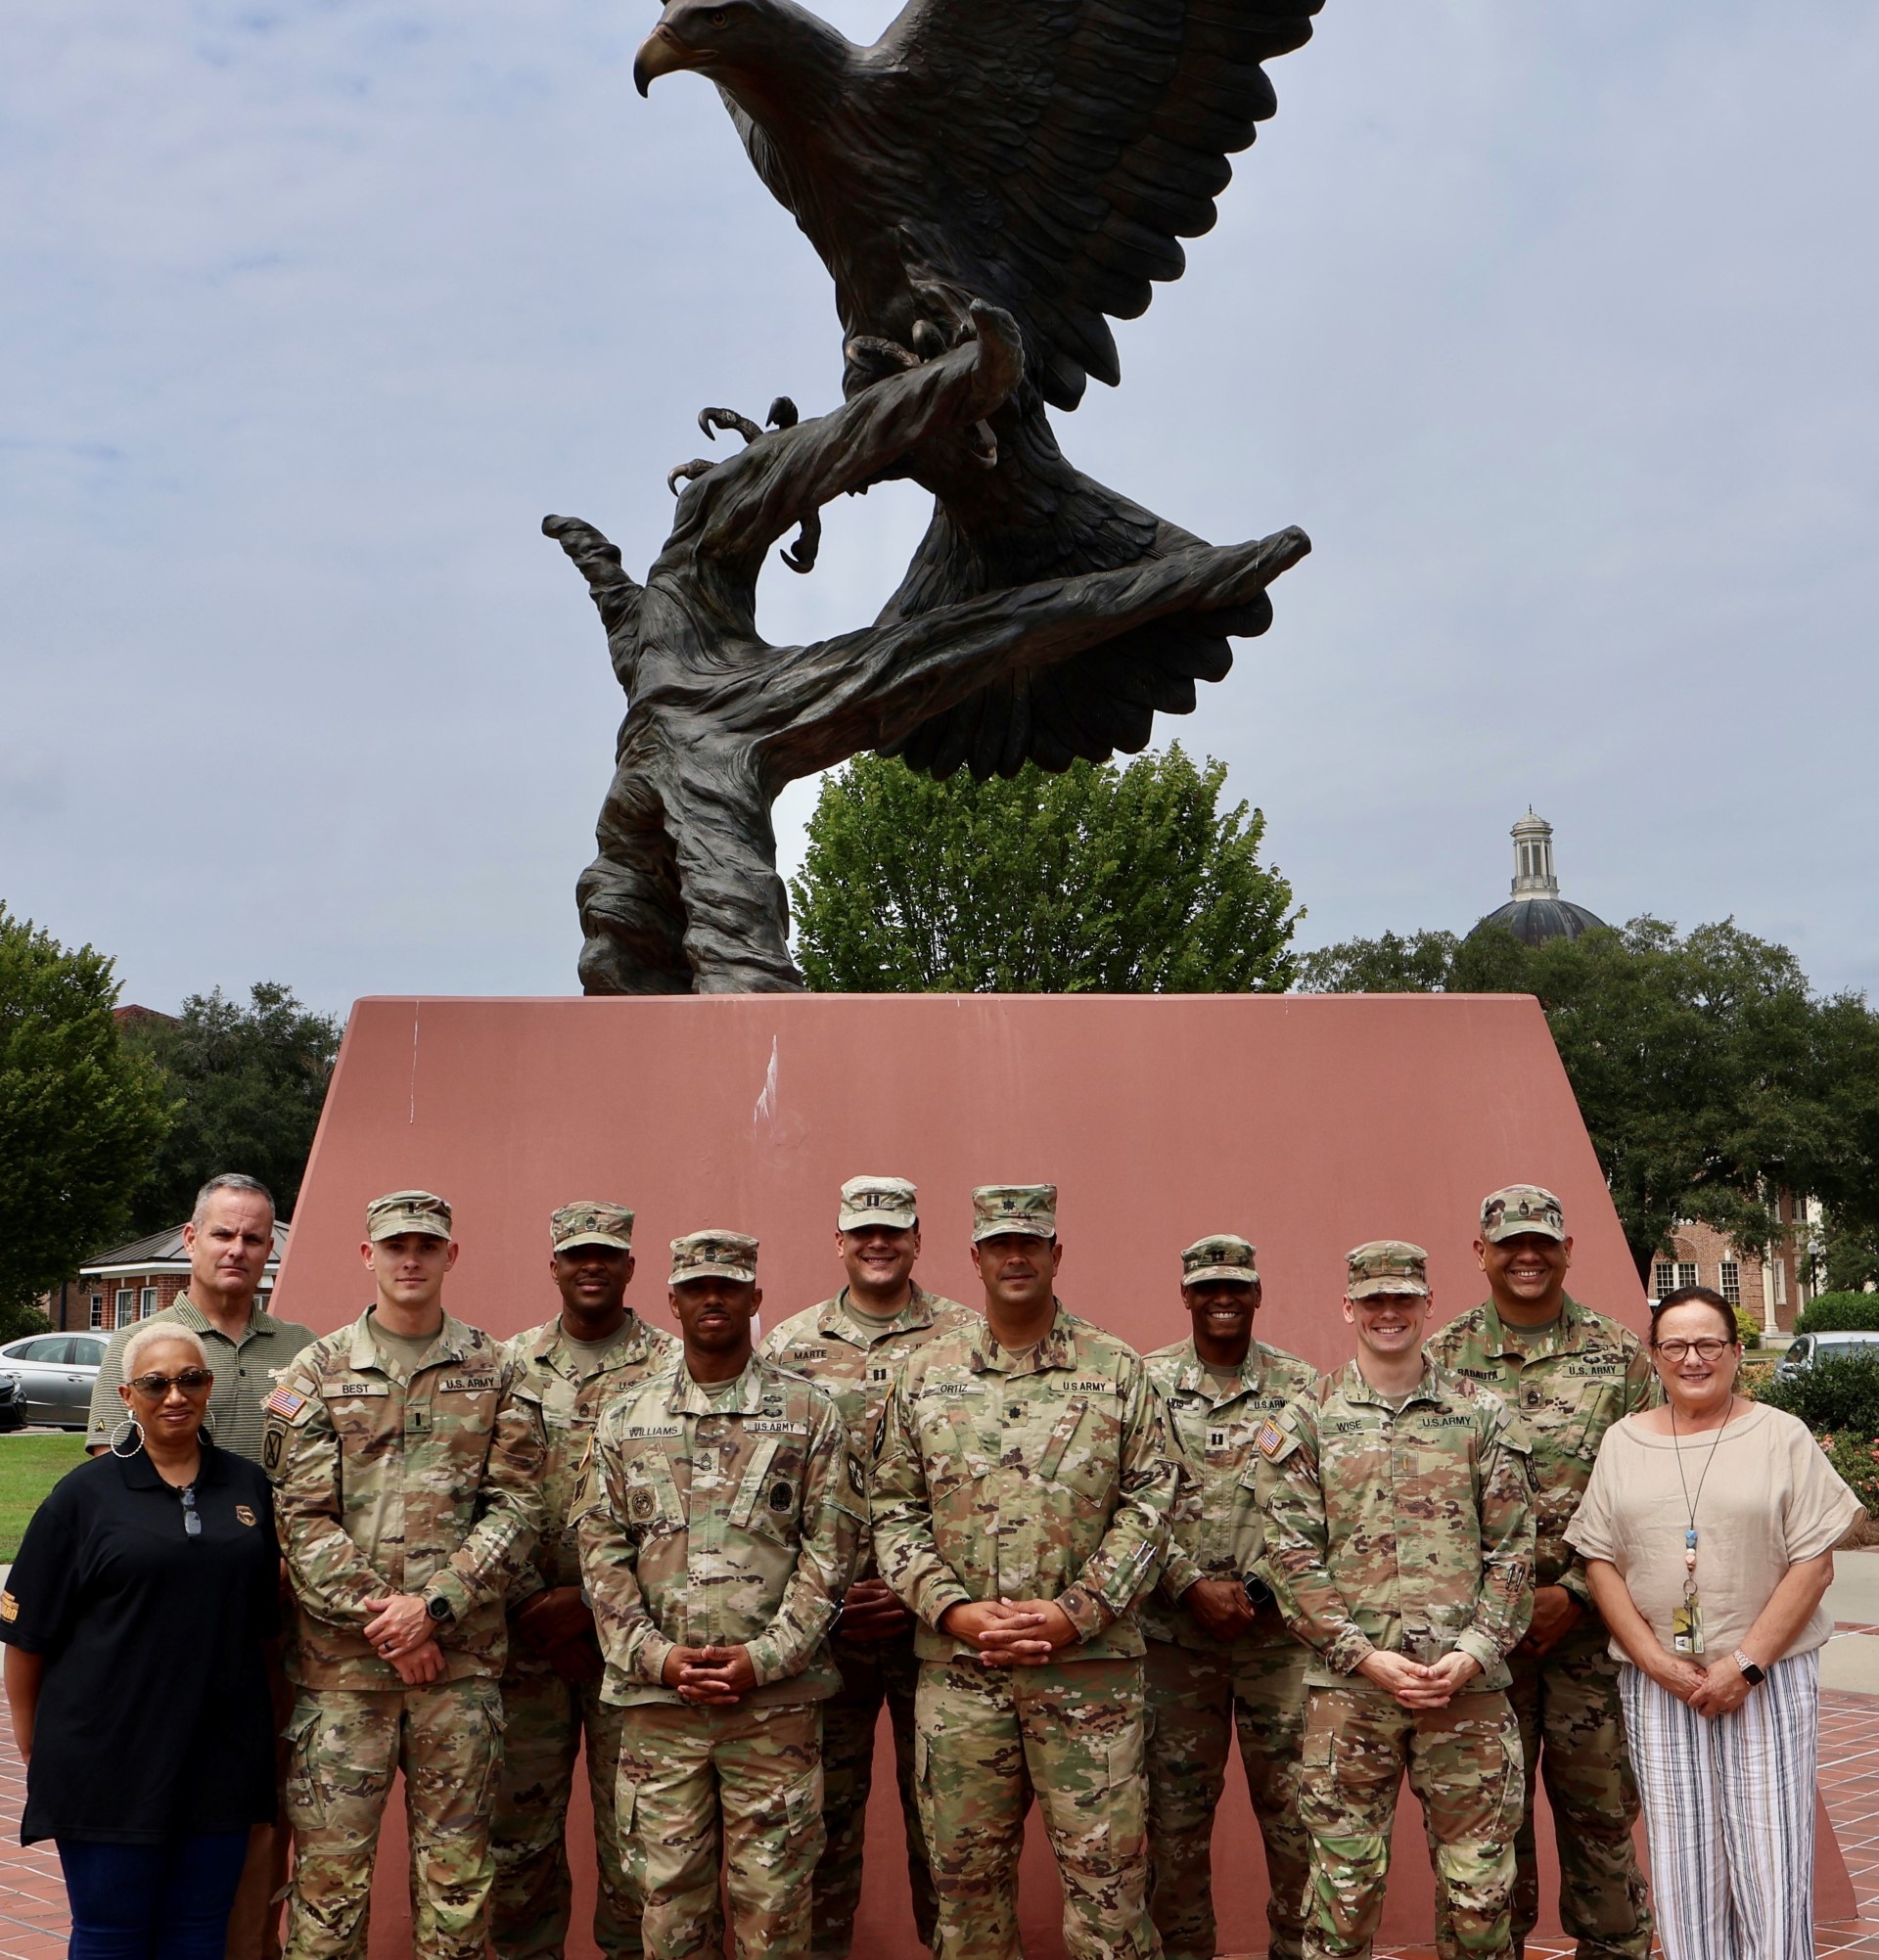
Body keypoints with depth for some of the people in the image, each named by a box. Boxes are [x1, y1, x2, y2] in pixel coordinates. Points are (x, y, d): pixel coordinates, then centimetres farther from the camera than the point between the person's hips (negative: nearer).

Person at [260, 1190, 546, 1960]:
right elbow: (302, 1516, -2)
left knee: (456, 1868, 8)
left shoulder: (497, 1374, 6)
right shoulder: (318, 1371, 4)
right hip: (341, 1660, 0)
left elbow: (515, 1508, 0)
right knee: (329, 1860, 3)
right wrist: (378, 1615, -11)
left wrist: (434, 1605, -12)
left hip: (462, 1661, 1)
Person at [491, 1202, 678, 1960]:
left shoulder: (672, 1368, -2)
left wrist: (588, 1600, -12)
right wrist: (530, 1604, -6)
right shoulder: (510, 1366, 8)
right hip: (528, 1636, 3)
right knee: (519, 1826, 10)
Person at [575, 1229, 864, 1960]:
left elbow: (830, 1548, -2)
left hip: (776, 1697, -1)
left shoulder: (809, 1413, 3)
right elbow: (601, 1549, 5)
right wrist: (656, 1656, -7)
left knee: (773, 1899, 4)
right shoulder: (625, 1418, 9)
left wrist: (764, 1658, -11)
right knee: (668, 1895, 8)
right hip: (656, 1697, 2)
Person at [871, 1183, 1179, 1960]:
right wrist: (953, 1609, -8)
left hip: (1088, 1662, -1)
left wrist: (1075, 1613, -11)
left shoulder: (1117, 1371, 2)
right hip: (957, 1665, 2)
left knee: (1107, 1868, 2)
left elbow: (1148, 1505, -1)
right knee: (966, 1870, 11)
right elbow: (894, 1511, 5)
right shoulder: (924, 1376, 6)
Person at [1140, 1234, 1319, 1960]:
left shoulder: (1301, 1386, 4)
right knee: (1176, 1812, 8)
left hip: (1281, 1630, 0)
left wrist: (1261, 1586, -10)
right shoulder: (1148, 1382, 3)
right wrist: (1192, 1586, -11)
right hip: (1176, 1633, 0)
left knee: (1296, 1809, 5)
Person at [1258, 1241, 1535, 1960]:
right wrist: (1365, 1655, -11)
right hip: (1349, 1686, -1)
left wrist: (1475, 1650, -8)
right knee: (1345, 1884, 6)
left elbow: (1513, 1549, 4)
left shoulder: (1485, 1417, 7)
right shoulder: (1303, 1424, 4)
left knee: (1479, 1884, 8)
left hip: (1468, 1682, 1)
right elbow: (1291, 1557, -2)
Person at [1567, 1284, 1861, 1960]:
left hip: (1767, 1677, -2)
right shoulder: (1623, 1442, 8)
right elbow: (1600, 1560, 5)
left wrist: (1744, 1664, -11)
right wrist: (1655, 1660, -6)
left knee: (1770, 1864, -2)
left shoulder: (1781, 1436, 1)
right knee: (1683, 1865, 6)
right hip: (1656, 1682, 2)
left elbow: (1814, 1565, -3)